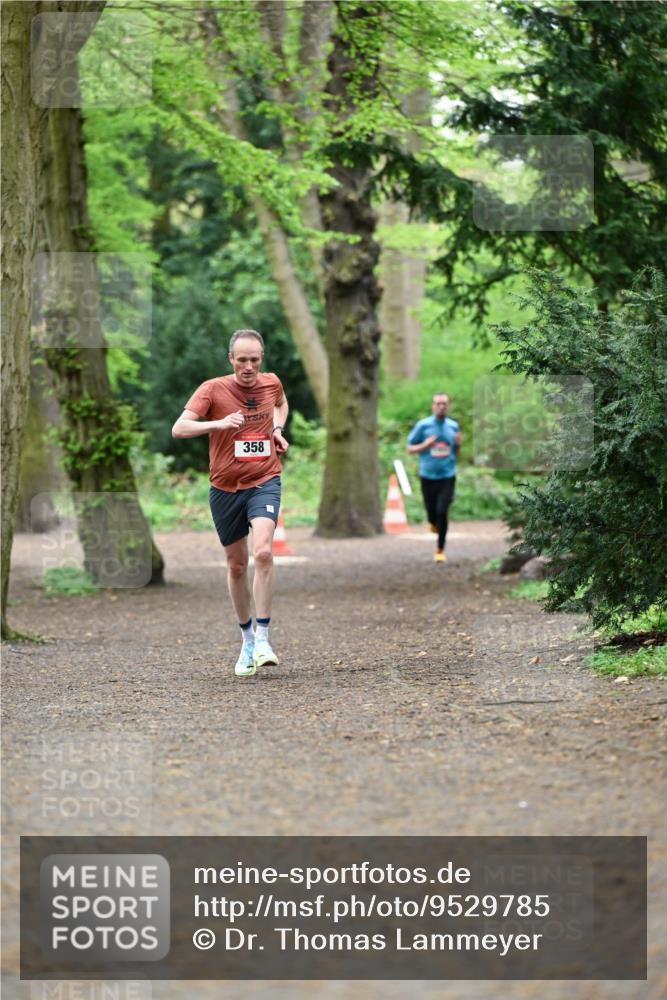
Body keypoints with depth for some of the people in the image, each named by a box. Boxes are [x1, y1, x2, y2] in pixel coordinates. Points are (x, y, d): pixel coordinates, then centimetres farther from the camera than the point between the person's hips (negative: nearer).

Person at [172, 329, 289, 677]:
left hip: (264, 481, 0)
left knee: (263, 552, -22)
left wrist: (277, 429, 6)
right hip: (225, 488, 0)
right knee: (236, 564, 9)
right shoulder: (213, 389, -10)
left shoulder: (271, 383, 1)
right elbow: (179, 428, -21)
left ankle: (262, 638, -16)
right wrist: (220, 423, -36)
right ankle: (246, 639, 28)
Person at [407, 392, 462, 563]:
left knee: (442, 511, -12)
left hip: (447, 477, 0)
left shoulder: (453, 426, 5)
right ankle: (435, 523, 43)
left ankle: (440, 549, 1)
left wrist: (458, 444, -7)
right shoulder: (423, 425, -2)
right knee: (431, 513, 4)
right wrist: (425, 445, -15)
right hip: (428, 476, 0)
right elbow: (410, 448, 2)